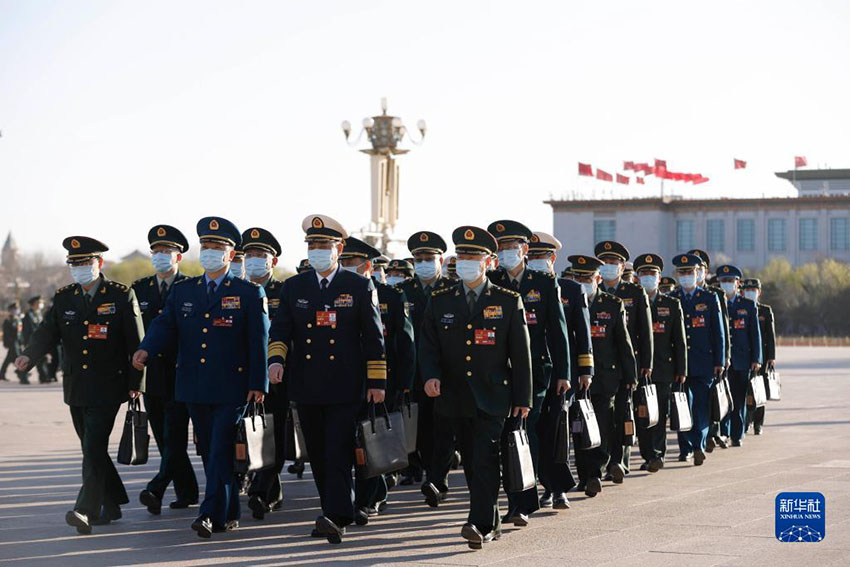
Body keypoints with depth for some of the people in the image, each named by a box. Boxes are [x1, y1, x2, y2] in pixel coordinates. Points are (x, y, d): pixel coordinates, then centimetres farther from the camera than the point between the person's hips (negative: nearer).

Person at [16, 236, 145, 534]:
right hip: (76, 388, 5)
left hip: (107, 388, -5)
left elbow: (136, 342, -4)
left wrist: (135, 384, -8)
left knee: (94, 448, -14)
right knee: (92, 449, 12)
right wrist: (29, 355, -21)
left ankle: (86, 510, -18)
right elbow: (47, 331, -1)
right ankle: (112, 504, 26)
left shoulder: (122, 296, -4)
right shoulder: (63, 298, 9)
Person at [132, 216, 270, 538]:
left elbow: (259, 341, -4)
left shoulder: (249, 293, -1)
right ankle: (229, 514, 21)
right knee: (208, 451, 10)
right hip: (194, 389, 5)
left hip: (232, 388, -5)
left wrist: (258, 384, -10)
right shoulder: (182, 291, 12)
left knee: (221, 451, -10)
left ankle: (212, 515, -13)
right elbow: (165, 325, 4)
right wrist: (146, 351, -17)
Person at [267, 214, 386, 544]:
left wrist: (377, 381, -2)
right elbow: (280, 329, 5)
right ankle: (336, 514, 21)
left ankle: (336, 518, -16)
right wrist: (276, 359, -15)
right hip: (306, 388, 4)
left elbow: (374, 338, 2)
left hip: (345, 388, -4)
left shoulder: (360, 288, 2)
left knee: (339, 452, -11)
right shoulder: (293, 288, 10)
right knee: (317, 455, 9)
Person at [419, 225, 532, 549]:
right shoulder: (440, 301, 8)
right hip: (455, 399, 4)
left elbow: (520, 352, 2)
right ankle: (492, 523, 22)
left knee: (485, 460, -13)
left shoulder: (508, 301, 1)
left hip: (493, 398, -3)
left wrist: (523, 398, -1)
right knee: (471, 463, 10)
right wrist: (431, 375, -14)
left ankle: (480, 524, -17)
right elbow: (428, 344, 6)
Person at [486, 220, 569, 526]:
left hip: (535, 370, -2)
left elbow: (557, 329, 4)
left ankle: (523, 504, -7)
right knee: (507, 435, 4)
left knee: (526, 431, -9)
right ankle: (517, 500, 14)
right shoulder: (491, 282, 6)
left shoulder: (545, 282, 4)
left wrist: (562, 372, 0)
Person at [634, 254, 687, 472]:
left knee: (660, 415, -5)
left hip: (663, 370, 0)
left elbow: (680, 341, 8)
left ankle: (657, 454, -4)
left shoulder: (672, 305, 8)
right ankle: (648, 456, 5)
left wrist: (681, 370, 2)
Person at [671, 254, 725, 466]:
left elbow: (718, 333, 5)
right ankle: (685, 448, 14)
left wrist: (719, 362, 0)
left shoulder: (710, 299, 5)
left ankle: (699, 446, -12)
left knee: (702, 406, -9)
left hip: (703, 364, -1)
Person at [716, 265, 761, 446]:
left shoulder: (748, 305, 8)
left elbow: (755, 334, 7)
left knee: (739, 399, 3)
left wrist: (756, 360, 0)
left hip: (741, 361, 1)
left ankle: (737, 435, 11)